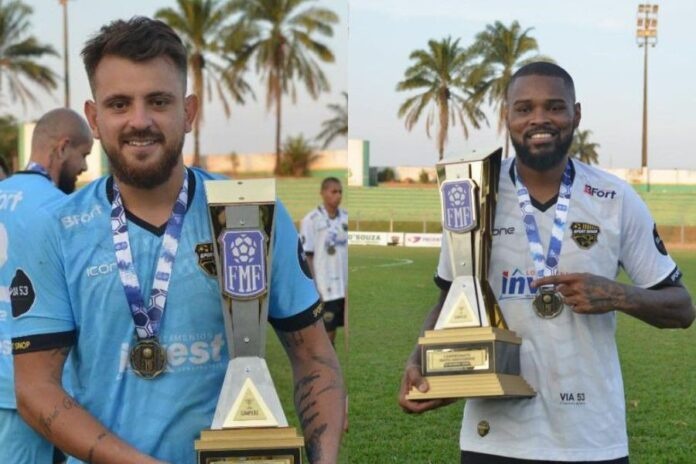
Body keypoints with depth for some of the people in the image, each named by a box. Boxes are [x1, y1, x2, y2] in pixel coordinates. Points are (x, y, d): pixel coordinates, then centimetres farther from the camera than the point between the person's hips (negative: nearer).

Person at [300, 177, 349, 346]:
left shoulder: (346, 217, 7)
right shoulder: (311, 220, -7)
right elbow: (307, 257, -7)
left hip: (346, 286, 5)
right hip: (326, 288, -5)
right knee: (327, 332, 3)